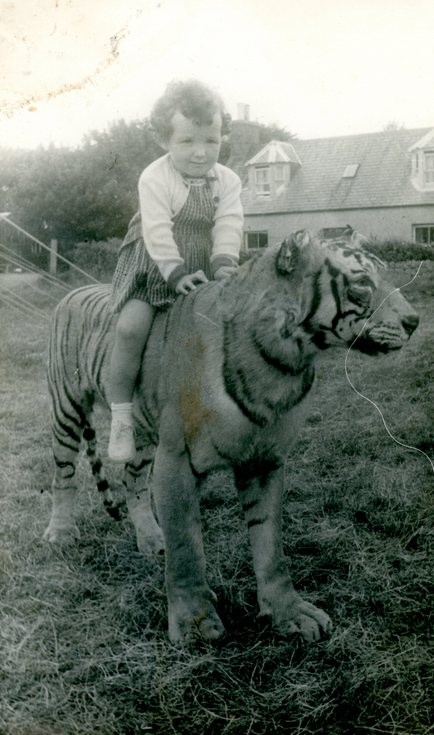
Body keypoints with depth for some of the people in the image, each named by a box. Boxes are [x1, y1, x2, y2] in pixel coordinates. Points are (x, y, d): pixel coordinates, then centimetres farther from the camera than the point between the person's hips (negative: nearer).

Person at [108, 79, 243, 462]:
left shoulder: (227, 180, 1)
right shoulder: (155, 178, -12)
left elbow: (228, 226, -7)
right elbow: (157, 231, -19)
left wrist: (223, 264, -22)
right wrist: (176, 272, -25)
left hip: (202, 270, 5)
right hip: (152, 268, -4)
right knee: (132, 326, -24)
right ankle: (121, 413, -14)